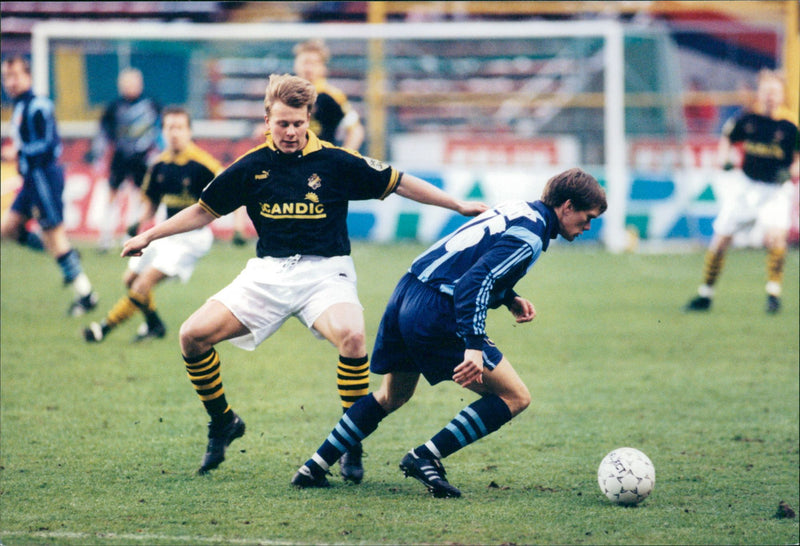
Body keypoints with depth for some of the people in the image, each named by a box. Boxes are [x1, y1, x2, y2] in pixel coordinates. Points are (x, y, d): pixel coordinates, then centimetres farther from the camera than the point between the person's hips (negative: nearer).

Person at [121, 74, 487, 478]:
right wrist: (149, 235, 10)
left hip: (325, 271, -3)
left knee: (352, 337, -34)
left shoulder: (335, 162, -4)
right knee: (193, 335, -12)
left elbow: (399, 184, 4)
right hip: (268, 273, 3)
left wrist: (459, 206, 2)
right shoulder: (251, 167, 2)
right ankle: (222, 423, 13)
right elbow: (204, 210, 14)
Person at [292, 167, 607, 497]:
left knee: (392, 396, 29)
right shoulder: (529, 237, -12)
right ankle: (425, 457, -6)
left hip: (406, 293, 10)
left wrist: (509, 299, 17)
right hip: (435, 313, -10)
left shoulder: (517, 210, 18)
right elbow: (476, 280, -25)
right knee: (515, 397, -3)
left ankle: (314, 468, 28)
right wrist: (474, 346, -31)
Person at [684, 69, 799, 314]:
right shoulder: (747, 120, -2)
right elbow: (727, 137, 15)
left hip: (776, 190, -3)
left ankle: (774, 293, -11)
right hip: (745, 187, 3)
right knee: (720, 241, 3)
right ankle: (705, 295, 19)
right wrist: (724, 159, -2)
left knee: (775, 237, -26)